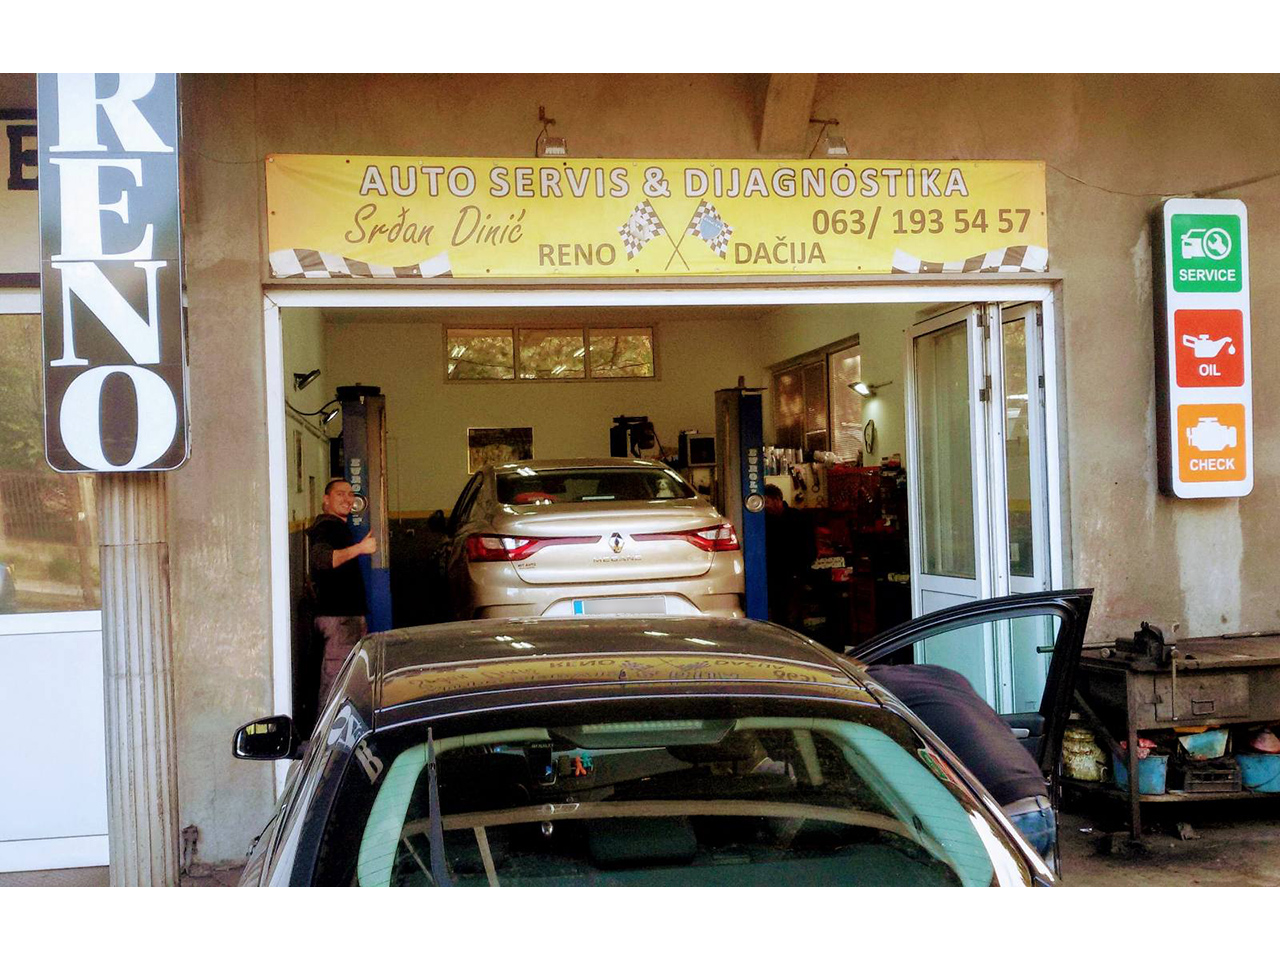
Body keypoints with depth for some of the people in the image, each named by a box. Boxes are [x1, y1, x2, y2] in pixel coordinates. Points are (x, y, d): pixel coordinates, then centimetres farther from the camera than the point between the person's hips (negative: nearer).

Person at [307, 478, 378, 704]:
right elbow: (320, 558, -33)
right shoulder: (326, 527, -13)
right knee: (335, 680, -11)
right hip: (339, 616, -11)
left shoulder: (337, 526, 21)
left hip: (347, 614, 11)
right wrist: (360, 548, -38)